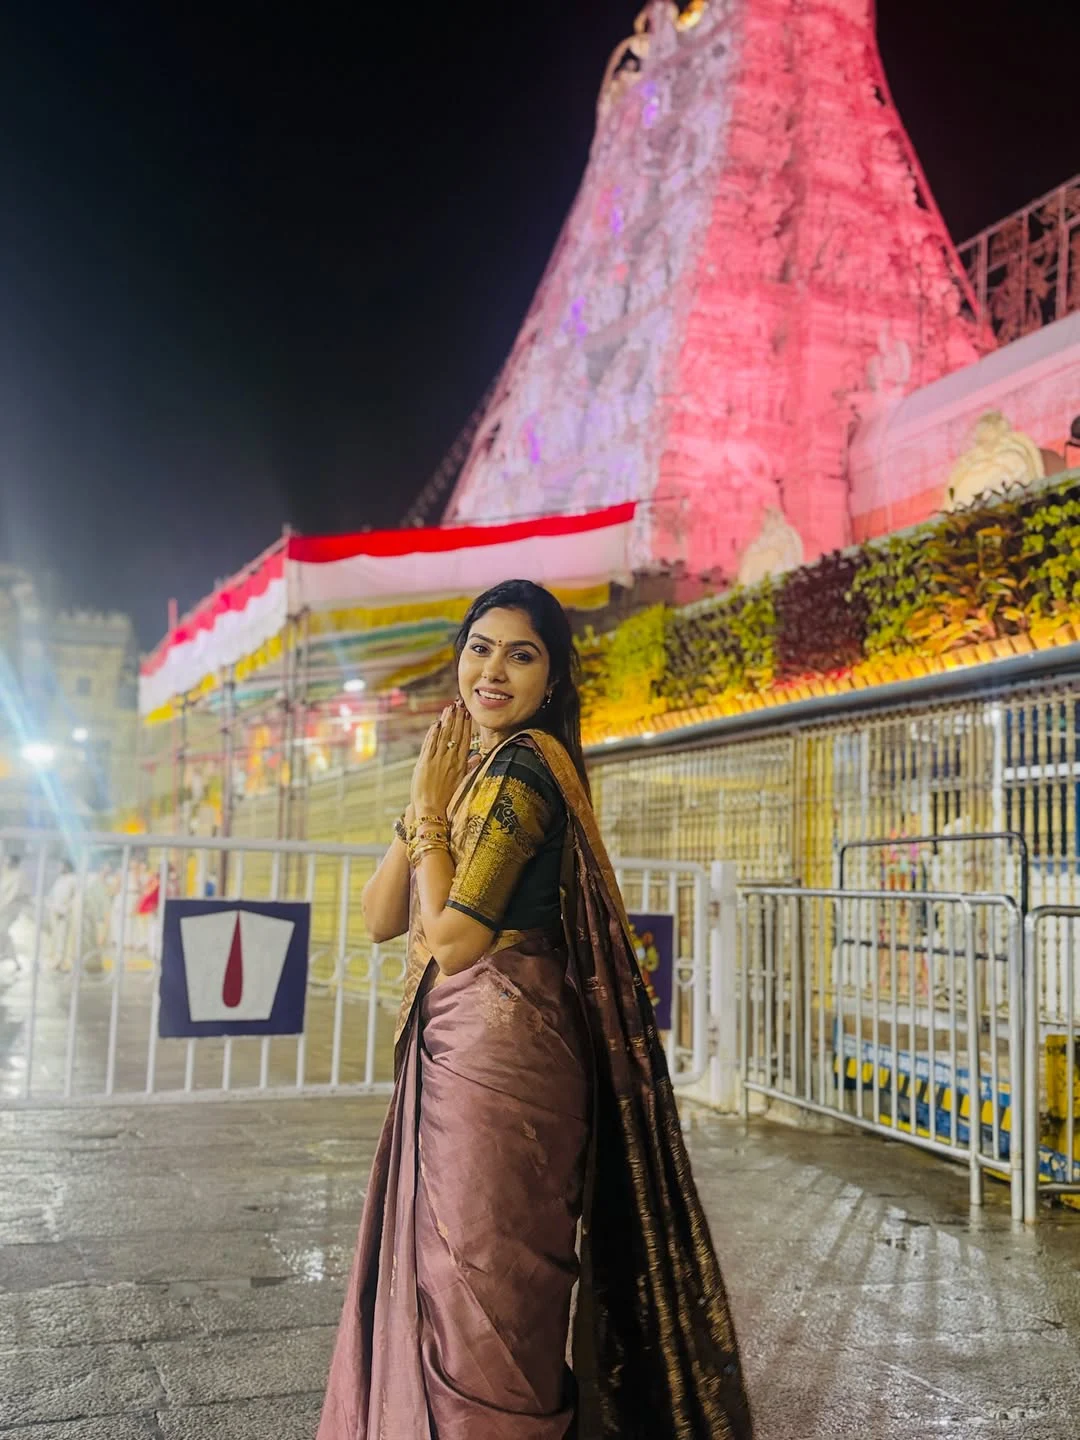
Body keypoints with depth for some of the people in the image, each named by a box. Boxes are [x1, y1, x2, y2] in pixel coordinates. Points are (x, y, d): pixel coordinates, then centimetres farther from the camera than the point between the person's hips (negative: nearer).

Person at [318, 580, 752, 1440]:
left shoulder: (524, 765, -13)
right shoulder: (475, 766, 14)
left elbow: (452, 942, -18)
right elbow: (381, 919, 9)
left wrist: (433, 811, -8)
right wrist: (424, 806, -2)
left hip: (498, 1047, -9)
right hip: (452, 1048, 9)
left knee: (485, 1285, 3)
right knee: (440, 1278, 18)